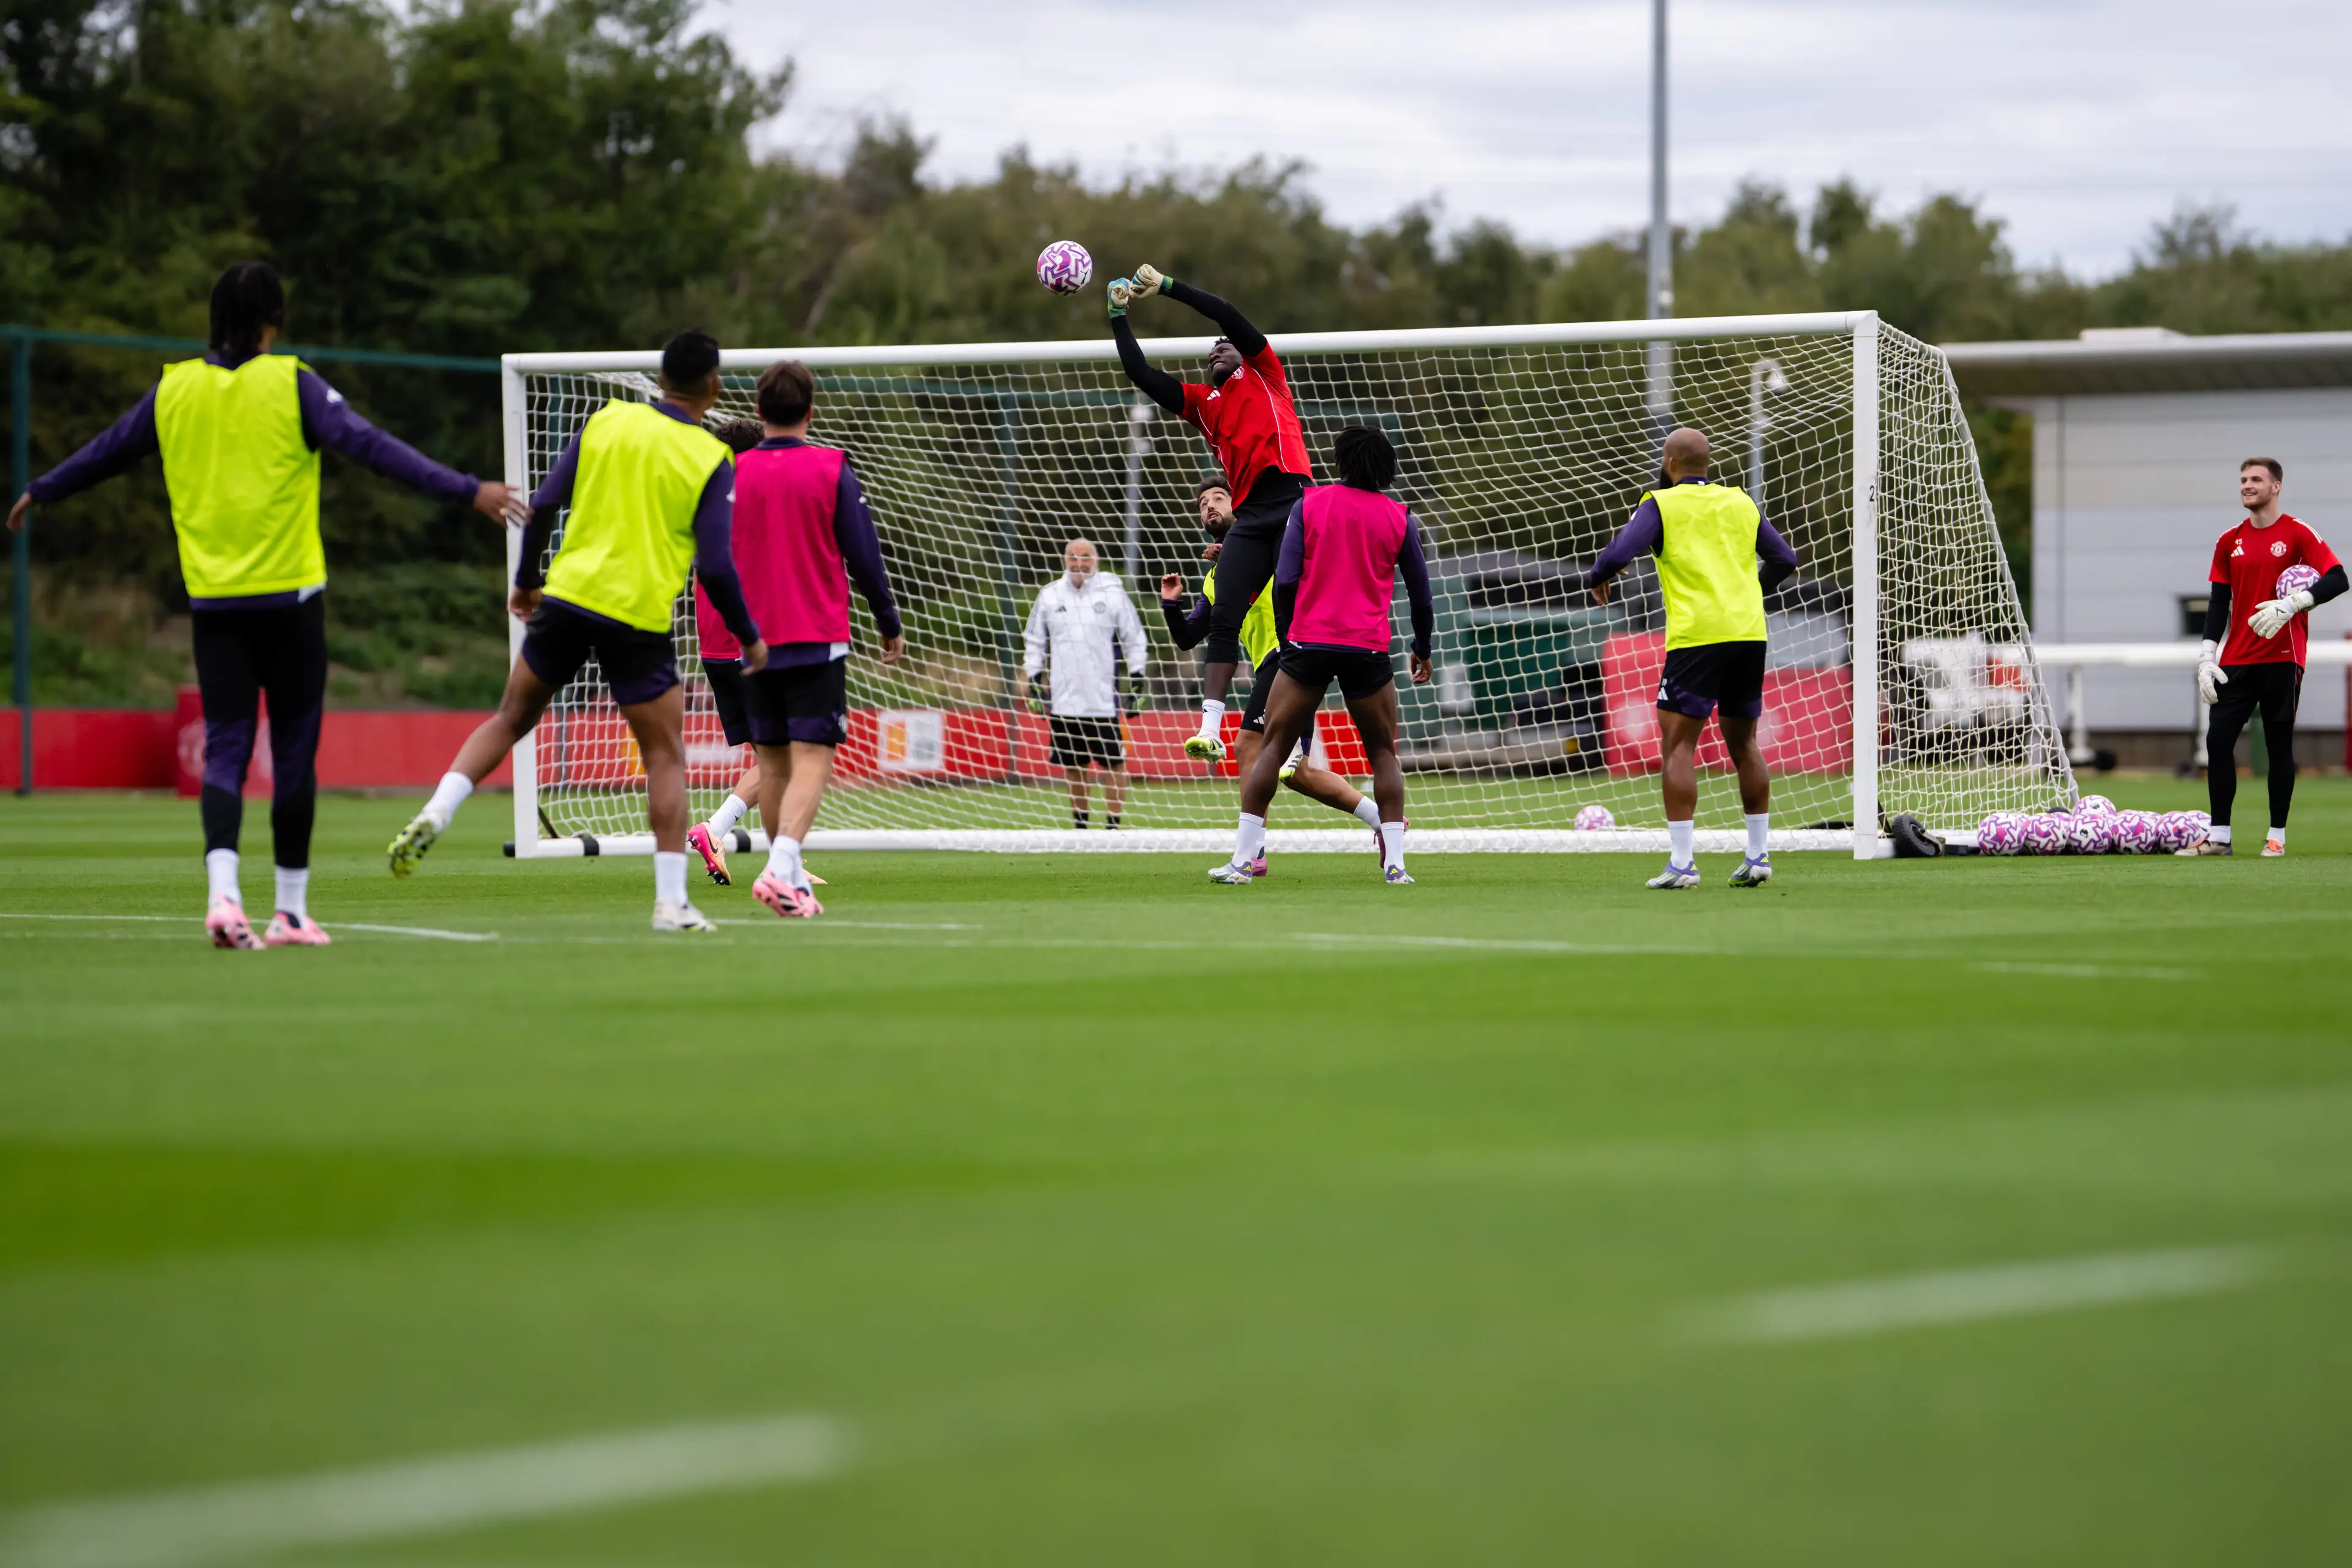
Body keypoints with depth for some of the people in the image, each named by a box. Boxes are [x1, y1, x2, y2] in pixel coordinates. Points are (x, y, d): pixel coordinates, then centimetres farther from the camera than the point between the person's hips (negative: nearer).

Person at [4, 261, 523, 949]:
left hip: (212, 600, 3)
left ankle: (222, 891, -19)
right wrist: (466, 490, -20)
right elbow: (369, 447, -17)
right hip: (288, 592, -3)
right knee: (294, 749, 7)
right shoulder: (292, 384, -7)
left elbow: (105, 452, 18)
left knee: (225, 745, 3)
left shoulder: (175, 389, 4)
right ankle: (291, 911, 11)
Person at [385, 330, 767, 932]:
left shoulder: (608, 420, 5)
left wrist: (526, 581, 19)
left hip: (568, 597, 3)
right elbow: (715, 566, -9)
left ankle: (434, 815, 1)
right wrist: (749, 638, 5)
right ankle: (671, 902, 2)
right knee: (666, 755, 6)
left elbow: (544, 505, 5)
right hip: (640, 619, -3)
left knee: (511, 718, 18)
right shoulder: (713, 461, -4)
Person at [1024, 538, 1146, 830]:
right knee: (1073, 767, 6)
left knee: (1114, 763, -5)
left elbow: (1134, 639, 7)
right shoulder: (1049, 596, 8)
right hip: (1064, 699, 2)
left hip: (1103, 699, -2)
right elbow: (1034, 641, 16)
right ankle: (1079, 825, 16)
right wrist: (1034, 682, 10)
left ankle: (1113, 825, 1)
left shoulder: (1113, 594, 2)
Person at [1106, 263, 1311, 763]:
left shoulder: (1263, 374, 15)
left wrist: (1166, 285, 6)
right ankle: (1211, 730, -13)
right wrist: (1118, 316, 21)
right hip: (1250, 516, 6)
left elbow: (1229, 316, 3)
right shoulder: (1202, 402, 25)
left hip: (1293, 501, -6)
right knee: (1223, 619, -7)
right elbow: (1140, 374, 21)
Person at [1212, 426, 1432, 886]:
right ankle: (1395, 861, 1)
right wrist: (1422, 649, 24)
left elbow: (1285, 580, -2)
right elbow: (1420, 590, 11)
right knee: (1384, 753, 12)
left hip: (1309, 643, 0)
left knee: (1273, 747, 6)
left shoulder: (1308, 504, 4)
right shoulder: (1399, 517, 6)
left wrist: (1285, 635, 10)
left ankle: (1243, 859, 0)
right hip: (1369, 648, 0)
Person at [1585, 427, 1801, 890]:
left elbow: (1618, 554, -12)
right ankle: (1758, 856, 16)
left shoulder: (1661, 505, -1)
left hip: (1697, 637, -5)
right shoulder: (1739, 503, 14)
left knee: (1678, 744, -3)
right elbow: (1785, 559, 17)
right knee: (1744, 743, 15)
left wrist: (1596, 579, 9)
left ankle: (1681, 863, -12)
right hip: (1750, 632, 5)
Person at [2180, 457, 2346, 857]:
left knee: (2279, 746, 0)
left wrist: (2290, 604, -24)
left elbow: (2337, 580, -11)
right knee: (2217, 741, -3)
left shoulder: (2298, 534, -3)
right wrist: (2206, 658, 3)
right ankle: (2219, 836, 2)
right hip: (2235, 662, 4)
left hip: (2282, 659, -4)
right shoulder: (2230, 542, 11)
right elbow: (2218, 602, 12)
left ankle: (2277, 836, 7)